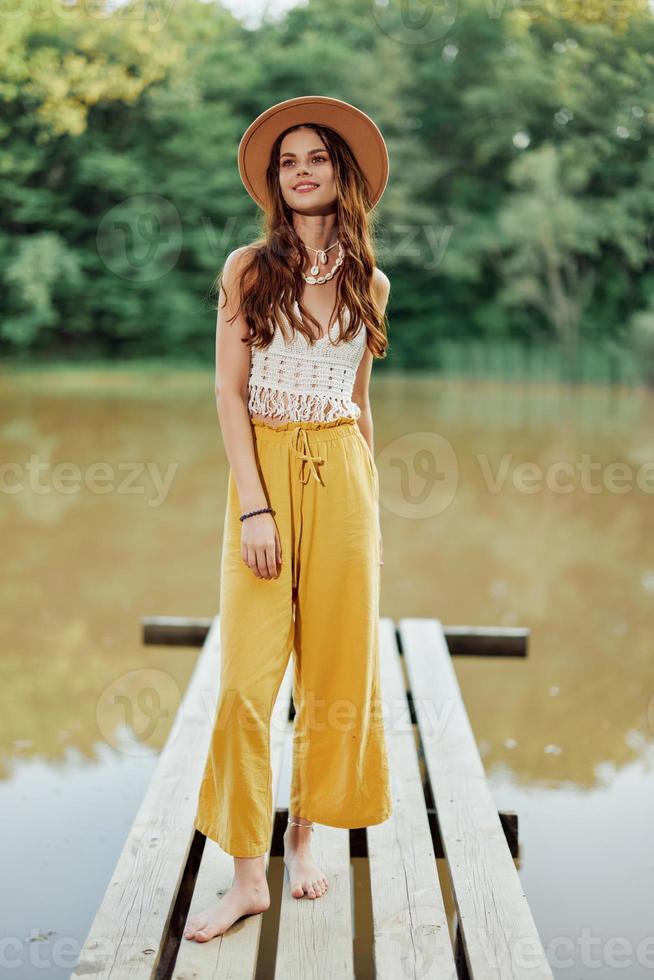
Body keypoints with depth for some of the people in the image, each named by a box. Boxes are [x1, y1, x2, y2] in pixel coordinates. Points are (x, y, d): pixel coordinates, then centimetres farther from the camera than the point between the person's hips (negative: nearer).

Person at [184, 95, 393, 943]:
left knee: (336, 665, 6)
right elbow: (229, 391, -4)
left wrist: (371, 504, 14)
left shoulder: (369, 282, 10)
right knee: (247, 674, -6)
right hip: (263, 469, -2)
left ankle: (304, 838, 22)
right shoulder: (248, 267, 1)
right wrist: (254, 505, -13)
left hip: (343, 475, 3)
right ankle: (247, 873, 4)